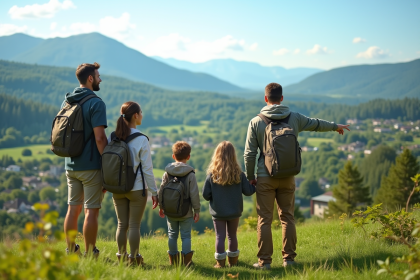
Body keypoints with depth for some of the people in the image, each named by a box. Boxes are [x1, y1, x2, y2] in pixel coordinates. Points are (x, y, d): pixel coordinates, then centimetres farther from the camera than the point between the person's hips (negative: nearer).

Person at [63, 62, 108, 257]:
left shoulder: (66, 102, 9)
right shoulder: (96, 103, -14)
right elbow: (99, 138, -19)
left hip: (71, 165, 7)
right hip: (91, 166, -7)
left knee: (73, 208, 13)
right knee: (91, 210, 0)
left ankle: (70, 251, 18)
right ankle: (90, 254, 5)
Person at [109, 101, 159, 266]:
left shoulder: (112, 138, -2)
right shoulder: (141, 140, -14)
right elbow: (147, 169, -12)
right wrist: (154, 192, -4)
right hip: (137, 189, -4)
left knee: (122, 224, 13)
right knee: (134, 225, 5)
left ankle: (121, 257, 19)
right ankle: (133, 258, 10)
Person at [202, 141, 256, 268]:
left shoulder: (212, 174, -12)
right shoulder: (238, 174, -9)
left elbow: (205, 195, -9)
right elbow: (248, 191, -5)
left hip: (218, 212, -2)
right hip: (234, 212, 2)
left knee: (220, 236, 5)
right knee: (232, 236, 16)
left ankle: (220, 262, 6)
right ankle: (233, 261, 25)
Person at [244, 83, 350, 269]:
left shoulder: (256, 122, -4)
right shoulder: (295, 118, 3)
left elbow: (249, 154, -4)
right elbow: (316, 124, 21)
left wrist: (250, 177, 8)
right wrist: (336, 126, 39)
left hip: (265, 178, -2)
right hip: (287, 177, 2)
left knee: (265, 219, 3)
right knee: (287, 217, 11)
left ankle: (264, 261, 6)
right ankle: (289, 258, 15)